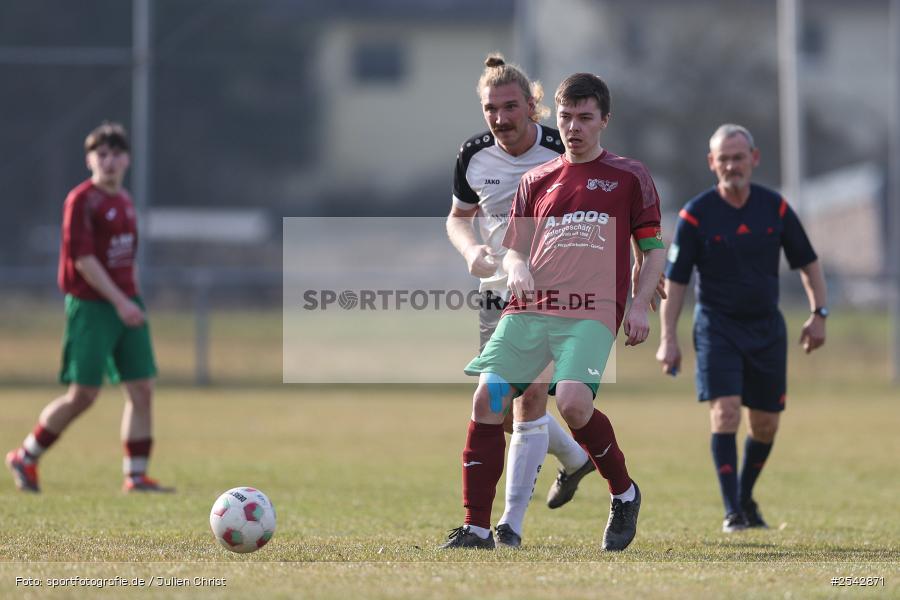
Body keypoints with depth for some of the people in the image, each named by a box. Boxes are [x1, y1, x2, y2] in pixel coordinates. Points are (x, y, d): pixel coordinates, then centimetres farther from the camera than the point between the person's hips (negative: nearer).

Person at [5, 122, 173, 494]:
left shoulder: (124, 201, 14)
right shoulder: (81, 201, -10)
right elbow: (83, 258, -17)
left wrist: (131, 301, 15)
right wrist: (119, 302, -20)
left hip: (126, 304, 7)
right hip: (90, 306, -7)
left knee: (142, 389, 0)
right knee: (83, 395, -7)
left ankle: (136, 476, 5)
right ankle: (25, 458, 10)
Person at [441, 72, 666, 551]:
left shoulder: (629, 177, 11)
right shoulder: (536, 181, 20)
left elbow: (653, 249, 11)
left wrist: (639, 306, -2)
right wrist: (517, 267, -1)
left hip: (592, 313, -4)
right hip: (528, 309, 4)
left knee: (572, 403, -26)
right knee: (487, 399, -11)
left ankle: (624, 494, 1)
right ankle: (476, 528, -5)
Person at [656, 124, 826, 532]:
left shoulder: (775, 208, 0)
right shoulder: (696, 214, -8)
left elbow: (807, 262, 11)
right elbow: (674, 280, -4)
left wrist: (819, 313, 3)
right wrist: (668, 338, -9)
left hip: (767, 328, 3)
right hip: (717, 326, -3)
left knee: (765, 426, 7)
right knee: (725, 413, -17)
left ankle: (746, 498, 31)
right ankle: (733, 513, -14)